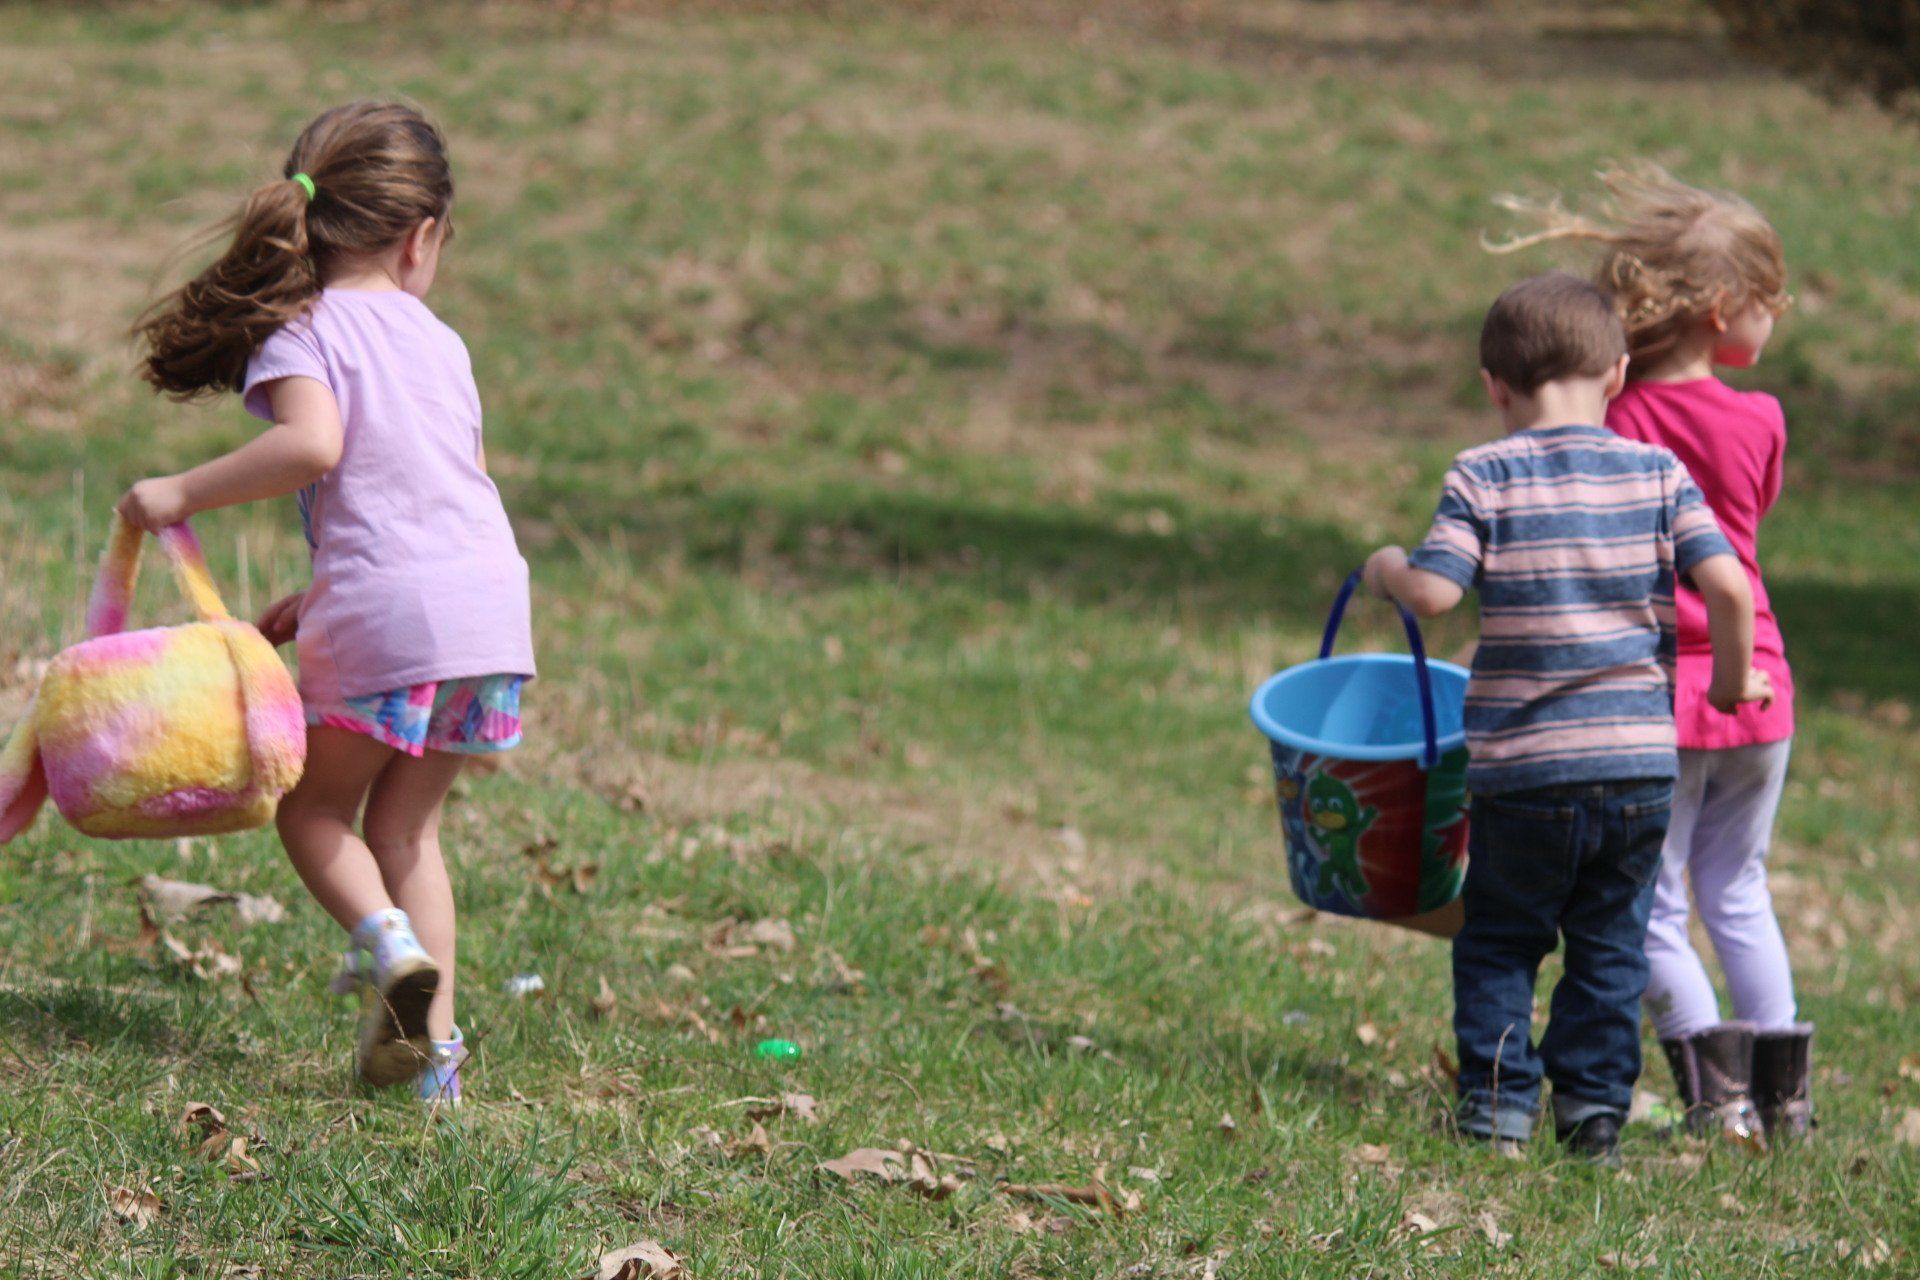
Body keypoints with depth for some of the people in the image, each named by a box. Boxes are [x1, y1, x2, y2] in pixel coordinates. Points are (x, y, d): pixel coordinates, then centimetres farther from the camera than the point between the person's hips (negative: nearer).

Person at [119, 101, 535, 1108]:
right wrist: (314, 602, 27)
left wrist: (182, 495, -12)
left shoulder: (303, 332, -1)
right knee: (406, 826, 18)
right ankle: (433, 1042, 11)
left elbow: (311, 444, -21)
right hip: (491, 601, 5)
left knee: (313, 807, 14)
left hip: (384, 614, -5)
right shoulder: (438, 340, 19)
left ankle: (386, 939, -12)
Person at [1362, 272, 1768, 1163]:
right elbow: (1727, 586, -7)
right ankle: (1594, 1107, 10)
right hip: (1641, 760, 2)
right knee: (1611, 946, 13)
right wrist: (1732, 681, 9)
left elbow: (1433, 592, -13)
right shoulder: (1660, 474, 1)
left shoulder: (1484, 478, -5)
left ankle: (1498, 1105, 6)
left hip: (1521, 764, -2)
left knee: (1499, 940, 13)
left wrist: (1387, 571, 9)